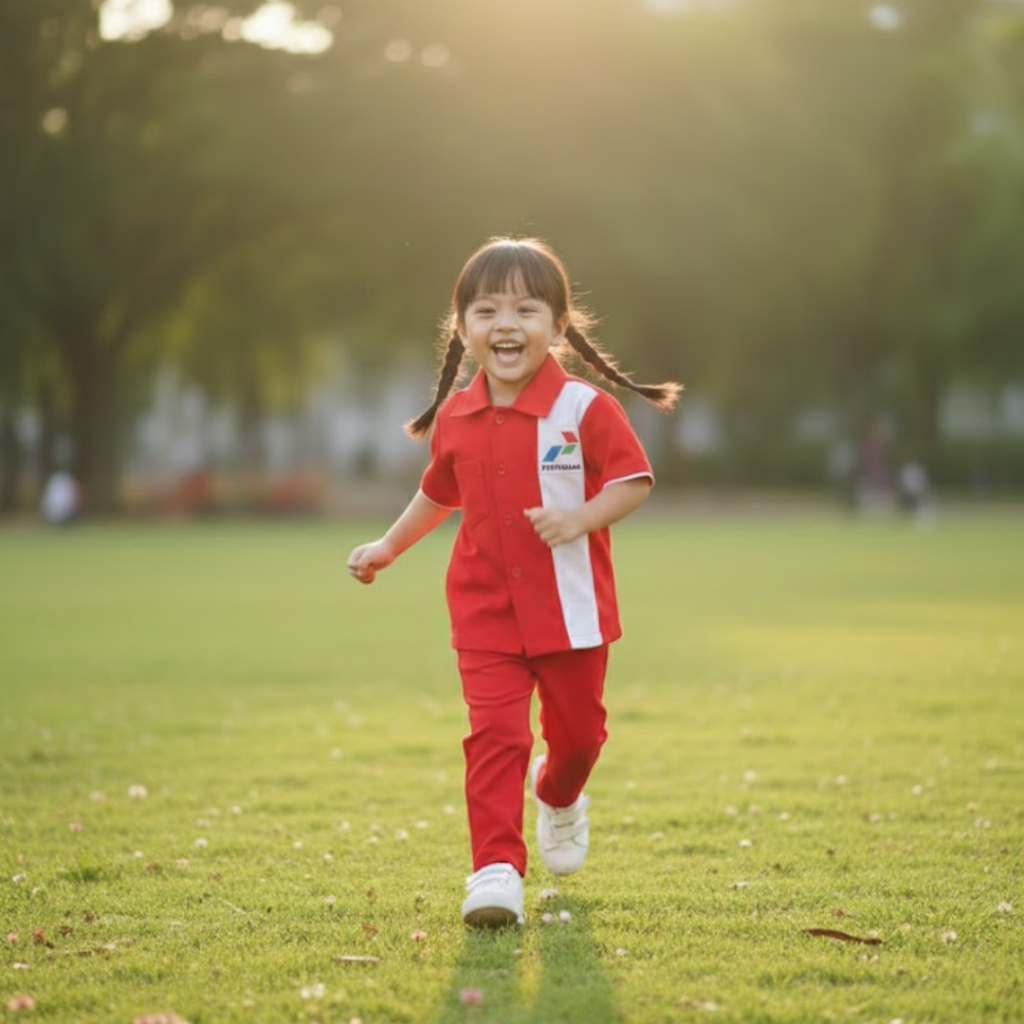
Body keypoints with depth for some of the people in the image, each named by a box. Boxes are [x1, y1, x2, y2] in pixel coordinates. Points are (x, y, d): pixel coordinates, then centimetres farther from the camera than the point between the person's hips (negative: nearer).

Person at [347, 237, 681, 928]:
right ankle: (497, 868, -10)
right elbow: (439, 493, 19)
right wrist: (388, 548, 24)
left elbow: (635, 480, -11)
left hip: (571, 606, -1)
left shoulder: (584, 409, -11)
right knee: (496, 732, -11)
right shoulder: (455, 419, 2)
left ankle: (560, 796, 50)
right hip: (486, 611, 1)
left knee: (578, 728, 16)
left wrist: (578, 518, -25)